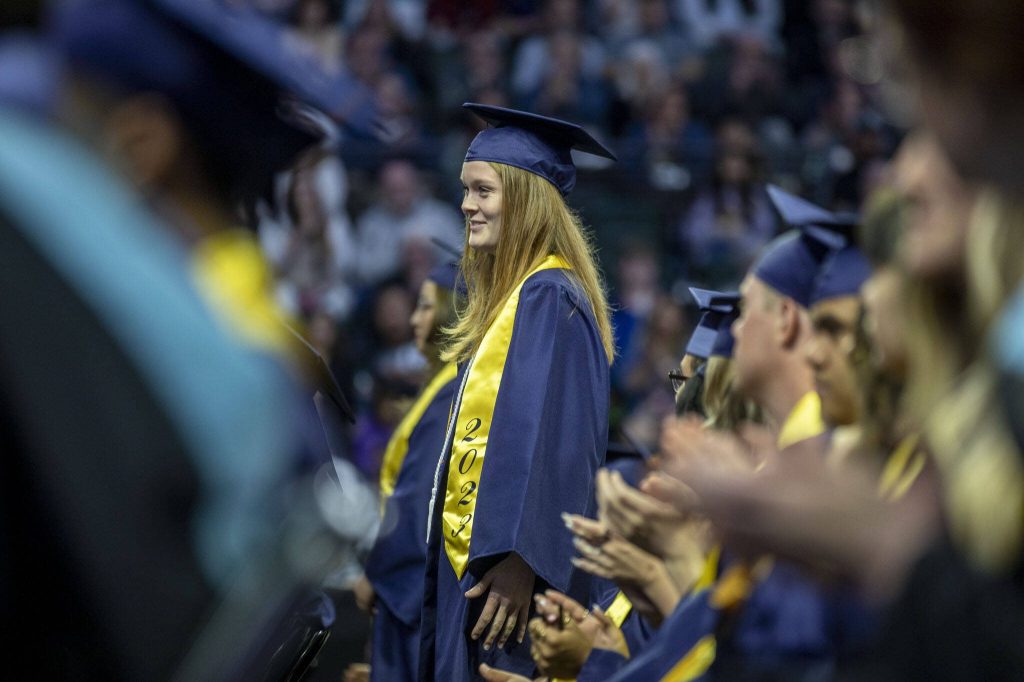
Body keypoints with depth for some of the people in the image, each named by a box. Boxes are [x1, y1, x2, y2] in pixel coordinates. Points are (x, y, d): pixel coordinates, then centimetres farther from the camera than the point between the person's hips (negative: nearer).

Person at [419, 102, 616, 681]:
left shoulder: (548, 297, -14)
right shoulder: (509, 294, 17)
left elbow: (552, 439, -22)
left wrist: (516, 562, -26)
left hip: (507, 570, -10)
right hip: (473, 558, 10)